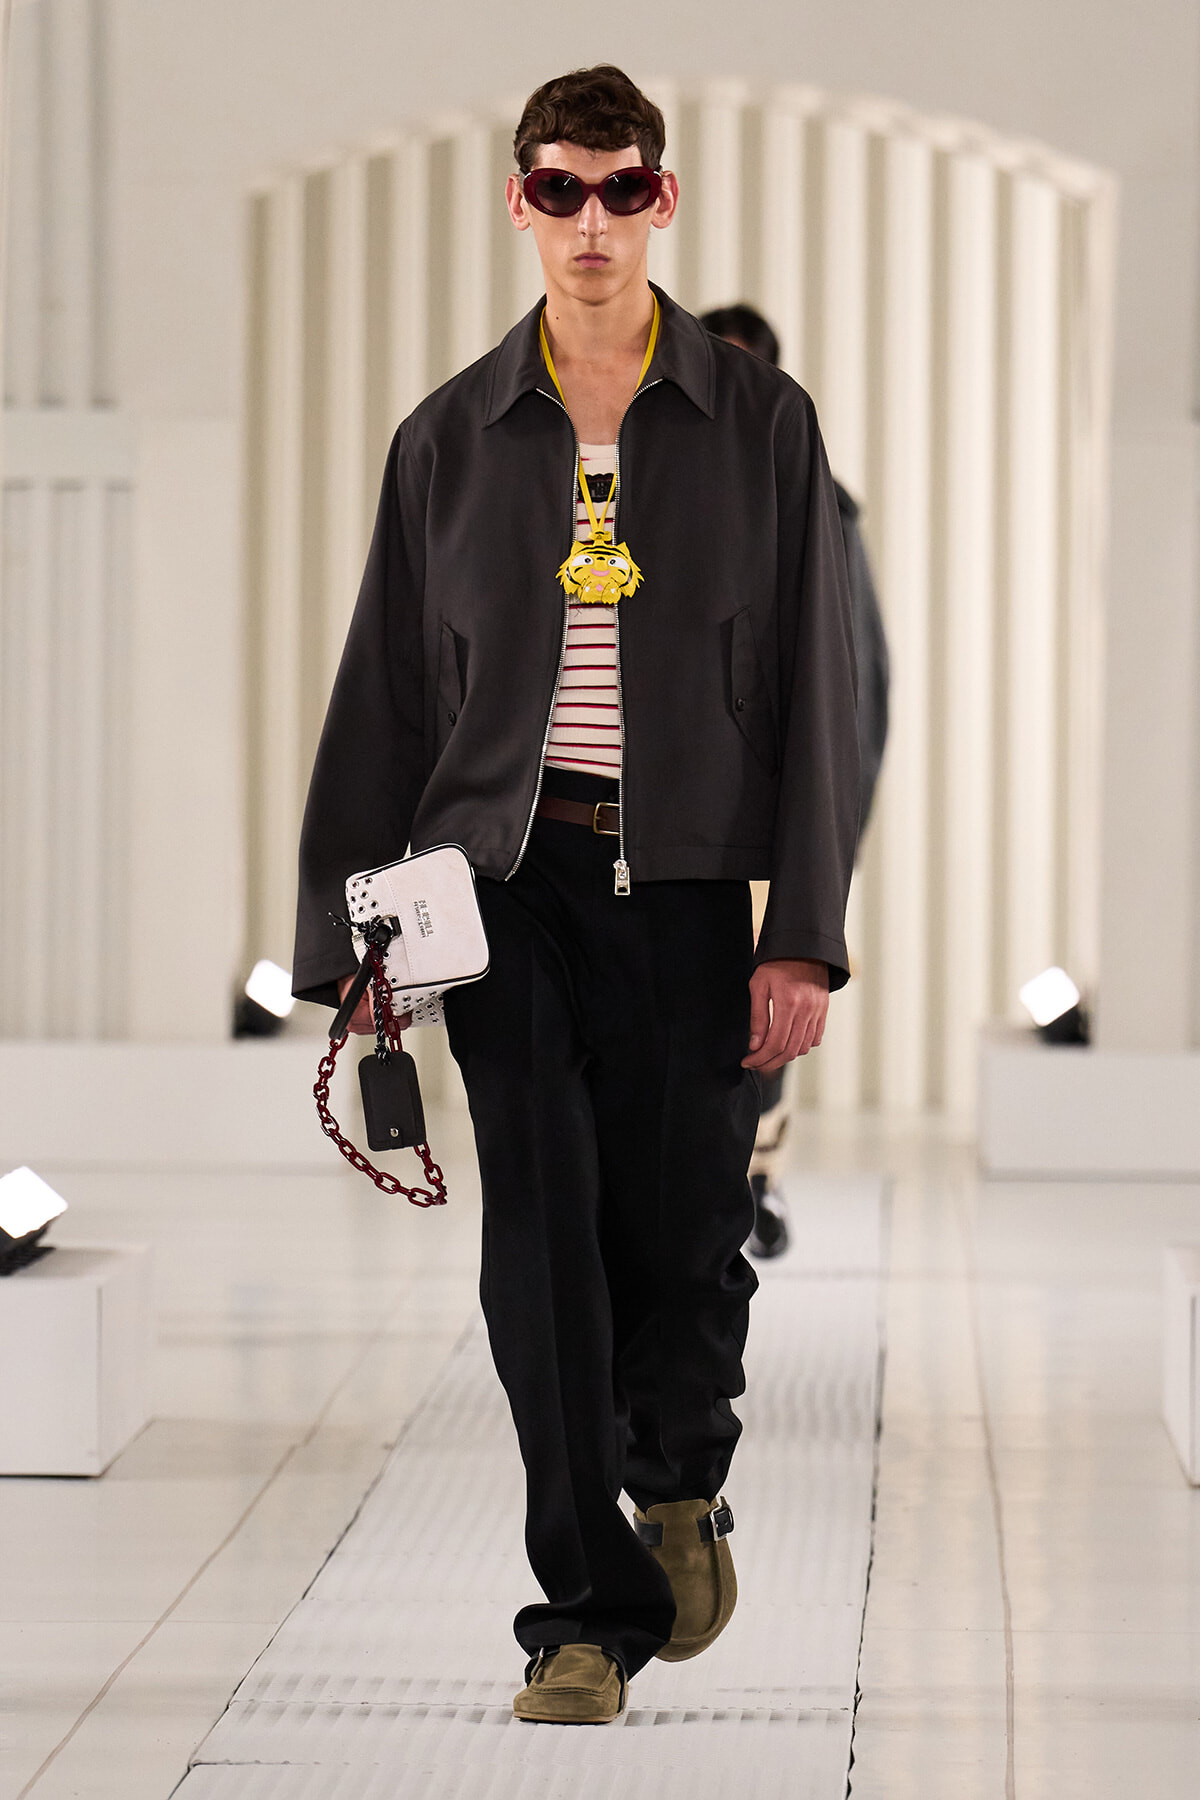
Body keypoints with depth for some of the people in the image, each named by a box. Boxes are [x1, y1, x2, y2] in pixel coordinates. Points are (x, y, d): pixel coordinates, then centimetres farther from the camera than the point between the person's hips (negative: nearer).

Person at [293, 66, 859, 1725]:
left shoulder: (760, 425, 5)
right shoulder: (451, 440, 8)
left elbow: (813, 690, 4)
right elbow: (384, 695, 11)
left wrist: (803, 939, -3)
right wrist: (348, 942, 6)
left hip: (684, 880, -1)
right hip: (502, 876, 1)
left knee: (683, 1236, 1)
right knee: (542, 1248, -5)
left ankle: (681, 1491, 33)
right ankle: (590, 1611, 5)